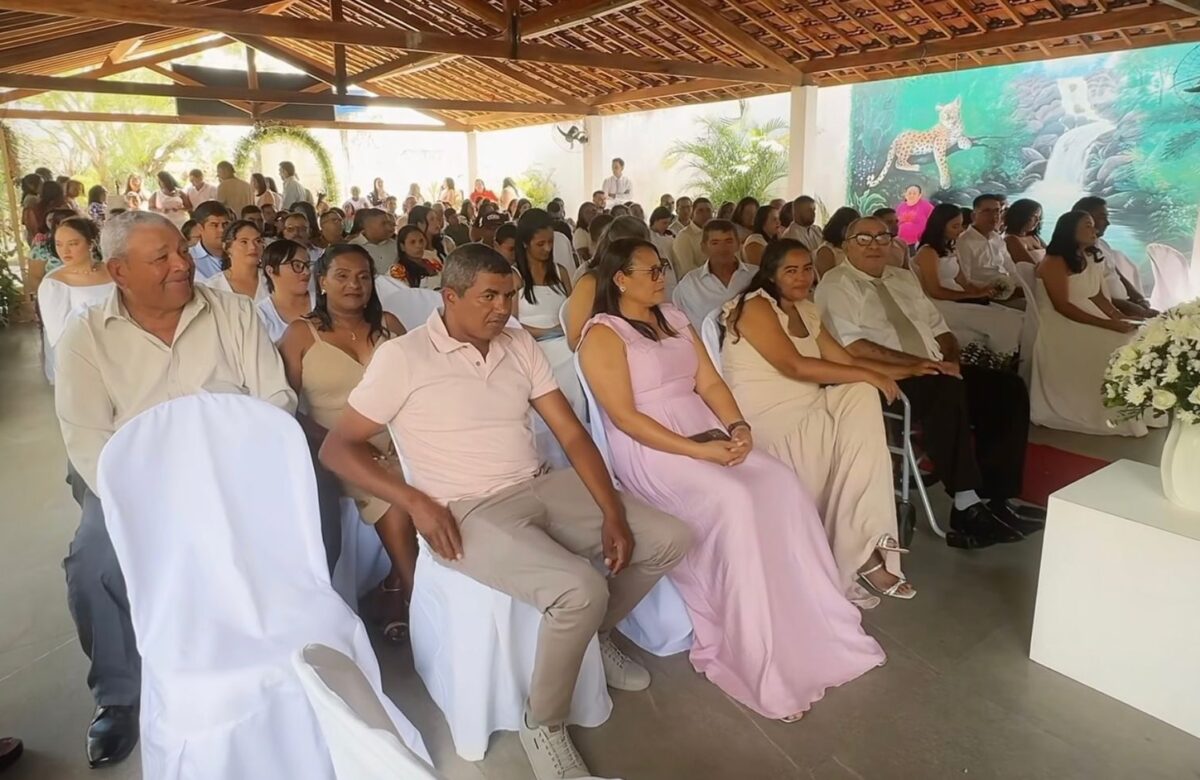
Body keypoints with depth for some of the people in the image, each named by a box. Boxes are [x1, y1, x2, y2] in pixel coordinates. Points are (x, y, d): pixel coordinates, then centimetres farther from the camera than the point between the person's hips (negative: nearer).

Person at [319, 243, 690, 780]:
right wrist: (416, 502, -18)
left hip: (543, 489, 7)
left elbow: (572, 435, 4)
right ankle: (543, 726, -2)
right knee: (581, 589, -30)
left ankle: (596, 635, 26)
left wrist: (613, 514, -8)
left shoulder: (520, 346, 7)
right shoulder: (402, 357, -8)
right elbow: (337, 447, -5)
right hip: (469, 511, -6)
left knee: (669, 541, 0)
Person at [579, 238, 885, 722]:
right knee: (734, 502, -30)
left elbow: (710, 382, 11)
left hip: (707, 433, 7)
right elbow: (624, 417, -15)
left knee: (784, 488, -15)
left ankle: (815, 632, -7)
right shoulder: (603, 334, -7)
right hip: (649, 450, -7)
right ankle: (757, 659, -19)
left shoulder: (675, 319, 16)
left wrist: (737, 426, -9)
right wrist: (697, 451, -21)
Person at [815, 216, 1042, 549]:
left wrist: (949, 361, -2)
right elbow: (851, 346, -17)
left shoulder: (904, 278, 22)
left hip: (935, 373, 8)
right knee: (947, 391, -35)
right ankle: (967, 508, -28)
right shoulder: (837, 284, -3)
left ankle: (996, 500, -11)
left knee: (1008, 388, -11)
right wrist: (913, 362, -21)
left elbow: (938, 328, 20)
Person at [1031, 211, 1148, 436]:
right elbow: (1063, 307, -21)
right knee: (1111, 349, -24)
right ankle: (1113, 415, -13)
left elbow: (1098, 296, 13)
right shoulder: (1055, 262, -16)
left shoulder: (1092, 258, 10)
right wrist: (1108, 324, -24)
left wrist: (1120, 318, -6)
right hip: (1060, 325, -8)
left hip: (1087, 318, 8)